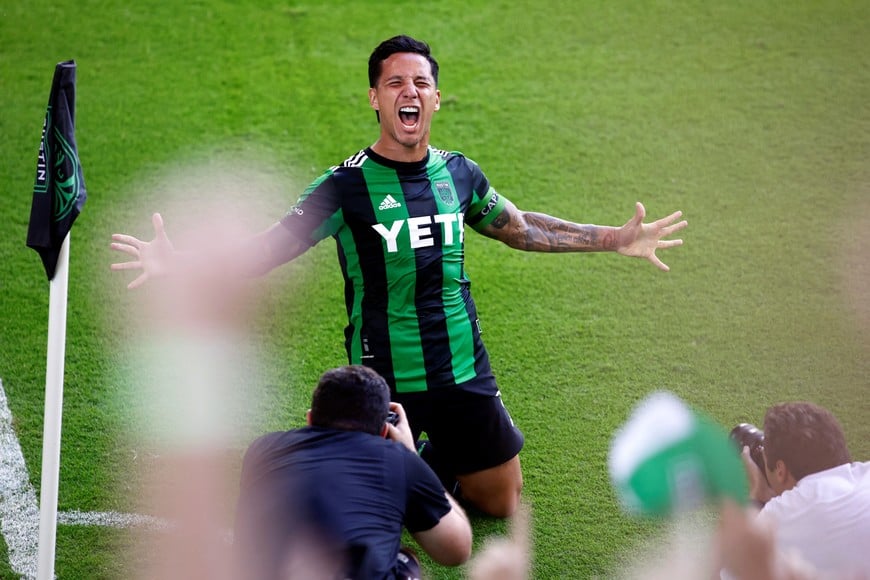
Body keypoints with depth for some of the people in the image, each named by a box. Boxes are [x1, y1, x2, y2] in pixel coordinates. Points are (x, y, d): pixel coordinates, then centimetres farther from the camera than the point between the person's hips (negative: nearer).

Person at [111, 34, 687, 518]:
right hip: (383, 382, -4)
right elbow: (268, 250, -15)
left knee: (502, 505, 13)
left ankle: (434, 462, 39)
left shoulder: (459, 174, 3)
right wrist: (180, 263, -31)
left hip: (465, 375, 4)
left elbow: (522, 228, 19)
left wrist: (620, 239, 20)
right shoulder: (346, 185, -11)